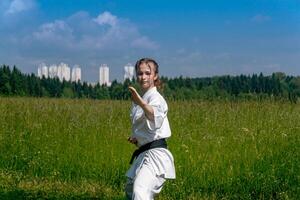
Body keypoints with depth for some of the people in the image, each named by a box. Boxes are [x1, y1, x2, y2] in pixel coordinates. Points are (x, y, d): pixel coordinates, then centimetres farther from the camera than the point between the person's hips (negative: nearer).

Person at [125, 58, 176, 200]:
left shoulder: (155, 98, -12)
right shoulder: (139, 99, 15)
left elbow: (155, 116, -37)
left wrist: (141, 103, -56)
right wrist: (136, 138, 9)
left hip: (156, 154, -10)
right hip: (143, 154, 10)